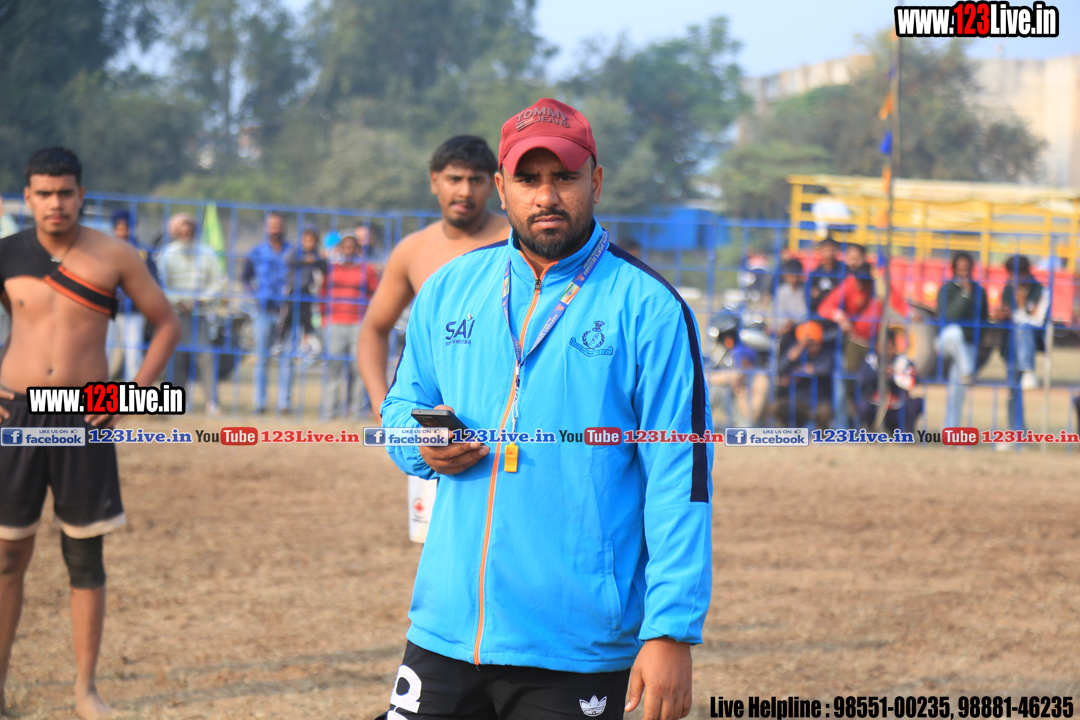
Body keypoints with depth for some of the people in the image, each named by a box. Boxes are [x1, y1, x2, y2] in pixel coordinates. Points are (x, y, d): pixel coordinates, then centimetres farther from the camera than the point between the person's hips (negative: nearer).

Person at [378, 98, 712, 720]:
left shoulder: (648, 308, -5)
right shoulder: (449, 290, 10)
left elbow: (680, 476, -8)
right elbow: (403, 405, 23)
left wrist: (672, 631, -15)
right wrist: (424, 446, -2)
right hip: (445, 629, 4)